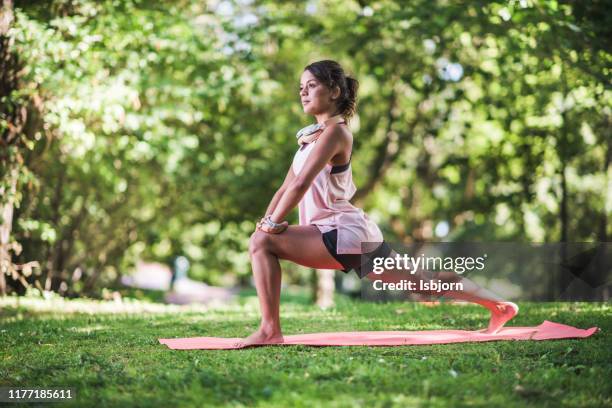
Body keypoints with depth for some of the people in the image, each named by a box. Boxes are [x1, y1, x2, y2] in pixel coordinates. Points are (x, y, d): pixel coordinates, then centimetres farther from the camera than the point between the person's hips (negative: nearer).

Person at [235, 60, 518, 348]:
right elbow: (286, 187, 16)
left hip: (344, 233, -10)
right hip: (351, 235, 10)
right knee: (424, 281, 16)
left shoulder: (335, 131, -9)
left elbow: (300, 184, -20)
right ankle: (499, 305, 25)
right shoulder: (312, 135, 19)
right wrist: (264, 223, 4)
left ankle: (270, 330, -18)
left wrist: (272, 224, -14)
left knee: (263, 243, -18)